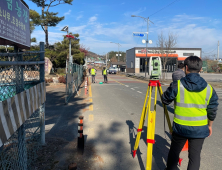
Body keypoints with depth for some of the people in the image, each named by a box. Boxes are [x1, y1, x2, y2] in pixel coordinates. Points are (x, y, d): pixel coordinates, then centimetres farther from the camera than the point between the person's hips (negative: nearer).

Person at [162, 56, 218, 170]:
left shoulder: (177, 86, -14)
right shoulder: (209, 89, -6)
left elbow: (165, 100, -1)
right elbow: (212, 111, 2)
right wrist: (210, 125, 17)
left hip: (180, 127, -1)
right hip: (199, 129, 1)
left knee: (174, 152, 19)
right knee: (195, 156, 14)